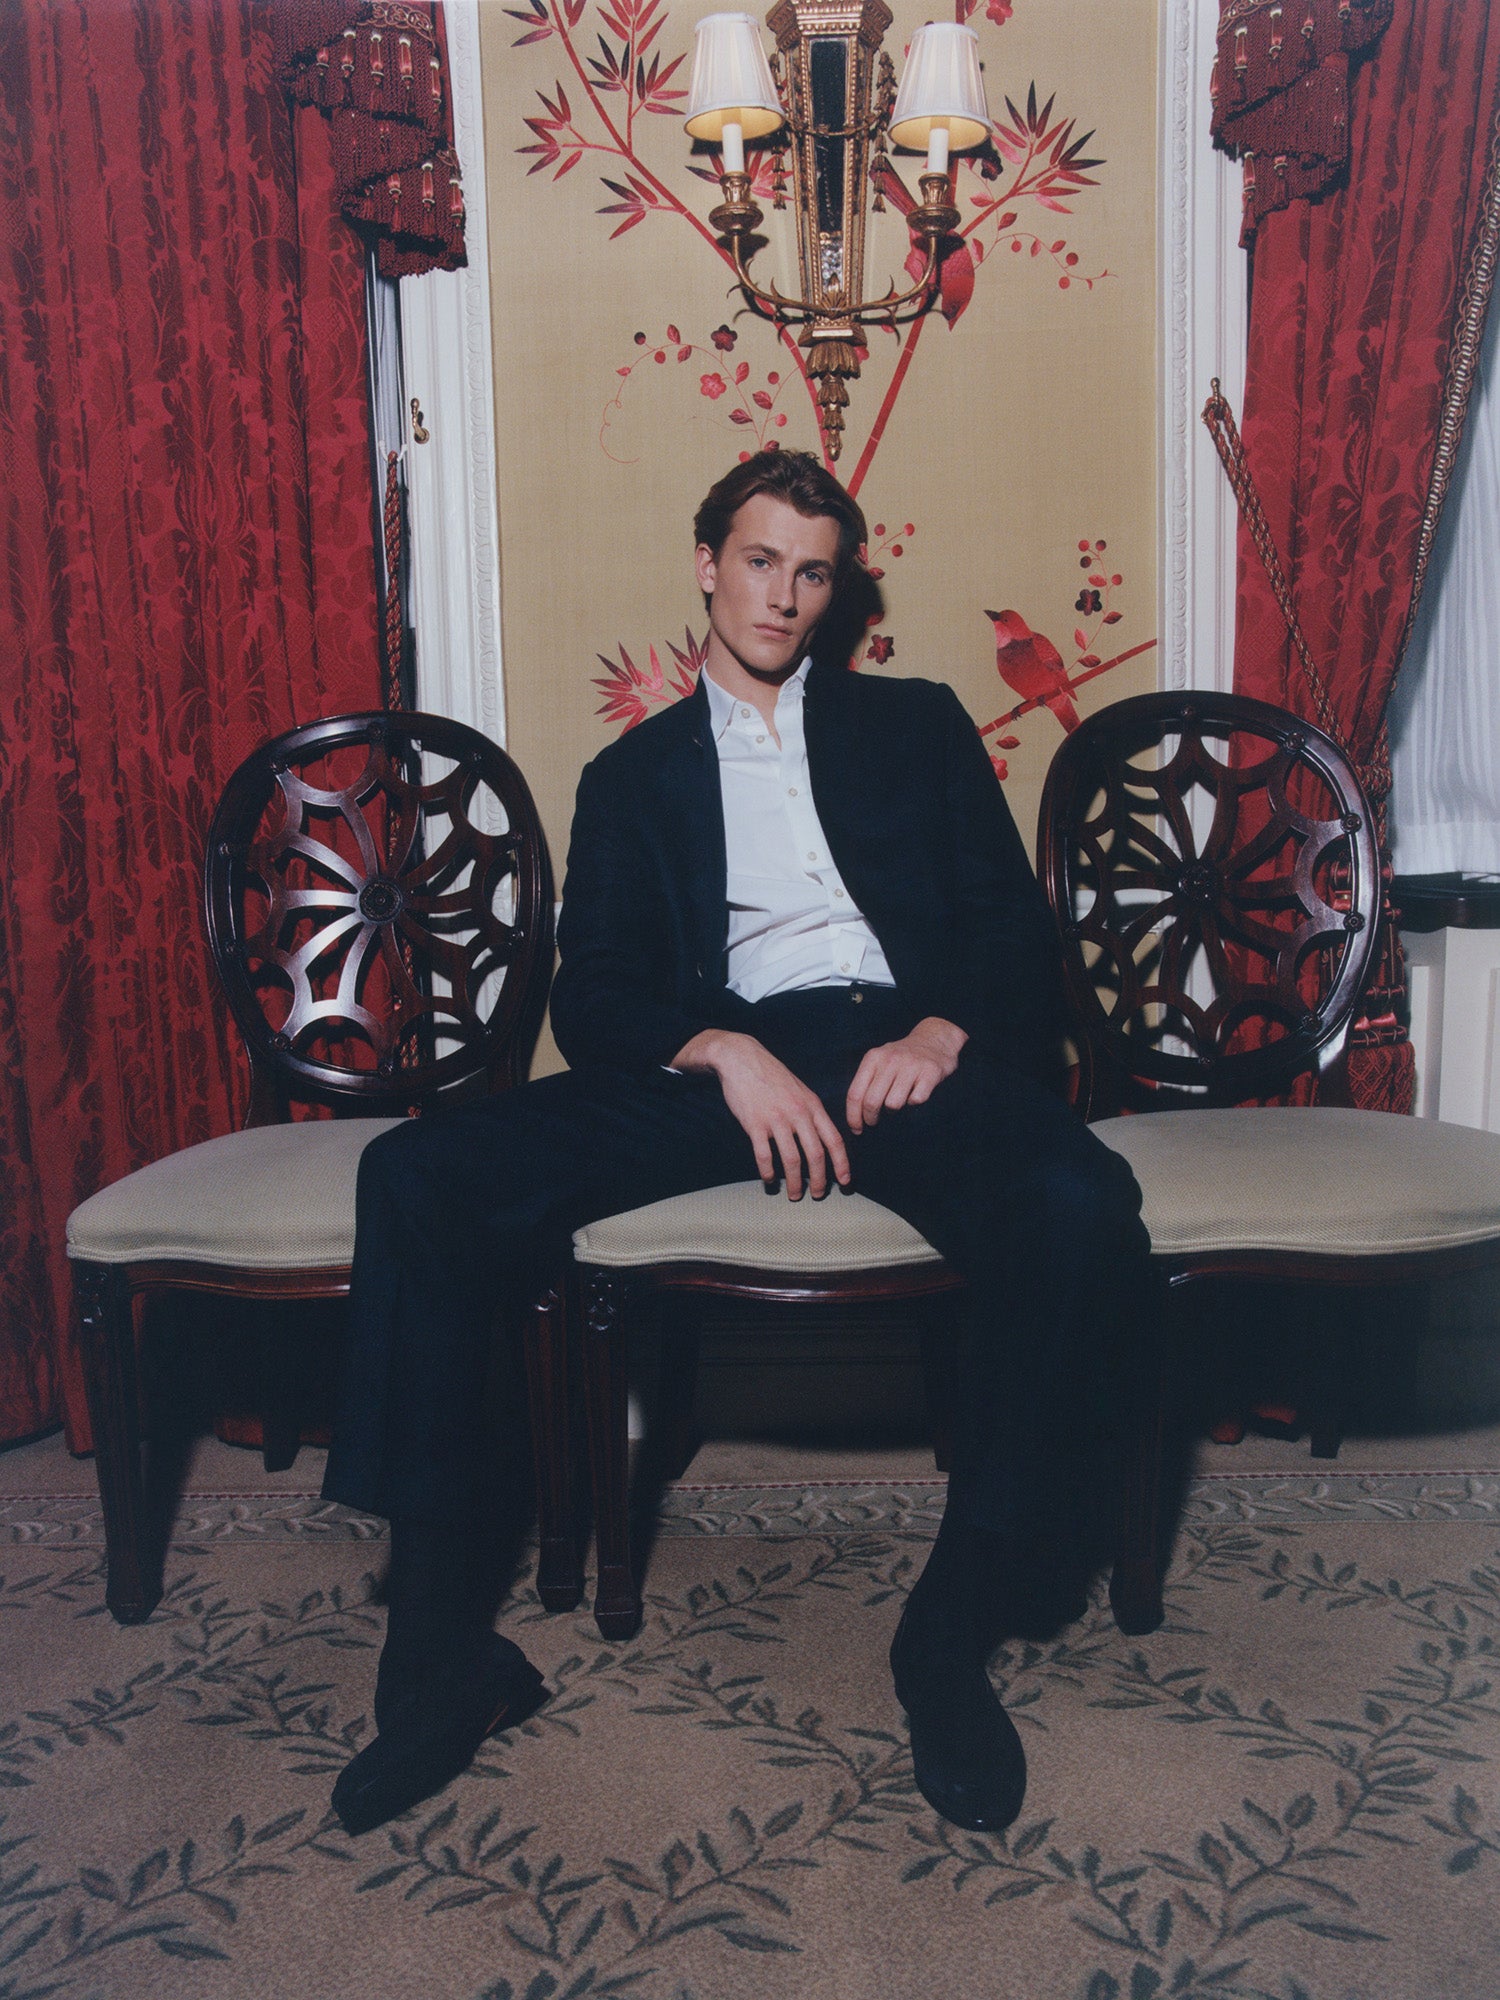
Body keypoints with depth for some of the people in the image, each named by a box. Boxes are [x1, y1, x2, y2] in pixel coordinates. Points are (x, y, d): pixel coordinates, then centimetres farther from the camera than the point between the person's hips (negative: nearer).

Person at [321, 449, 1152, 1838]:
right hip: (721, 1059, 1)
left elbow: (1012, 925, 14)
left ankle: (952, 1640, -17)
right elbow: (594, 997, 10)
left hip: (903, 1044, 0)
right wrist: (727, 1054, -12)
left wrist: (944, 1030, -10)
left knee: (1080, 1208, -35)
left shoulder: (915, 724, 24)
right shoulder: (633, 773, 23)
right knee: (418, 1178, -23)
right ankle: (446, 1650, -18)